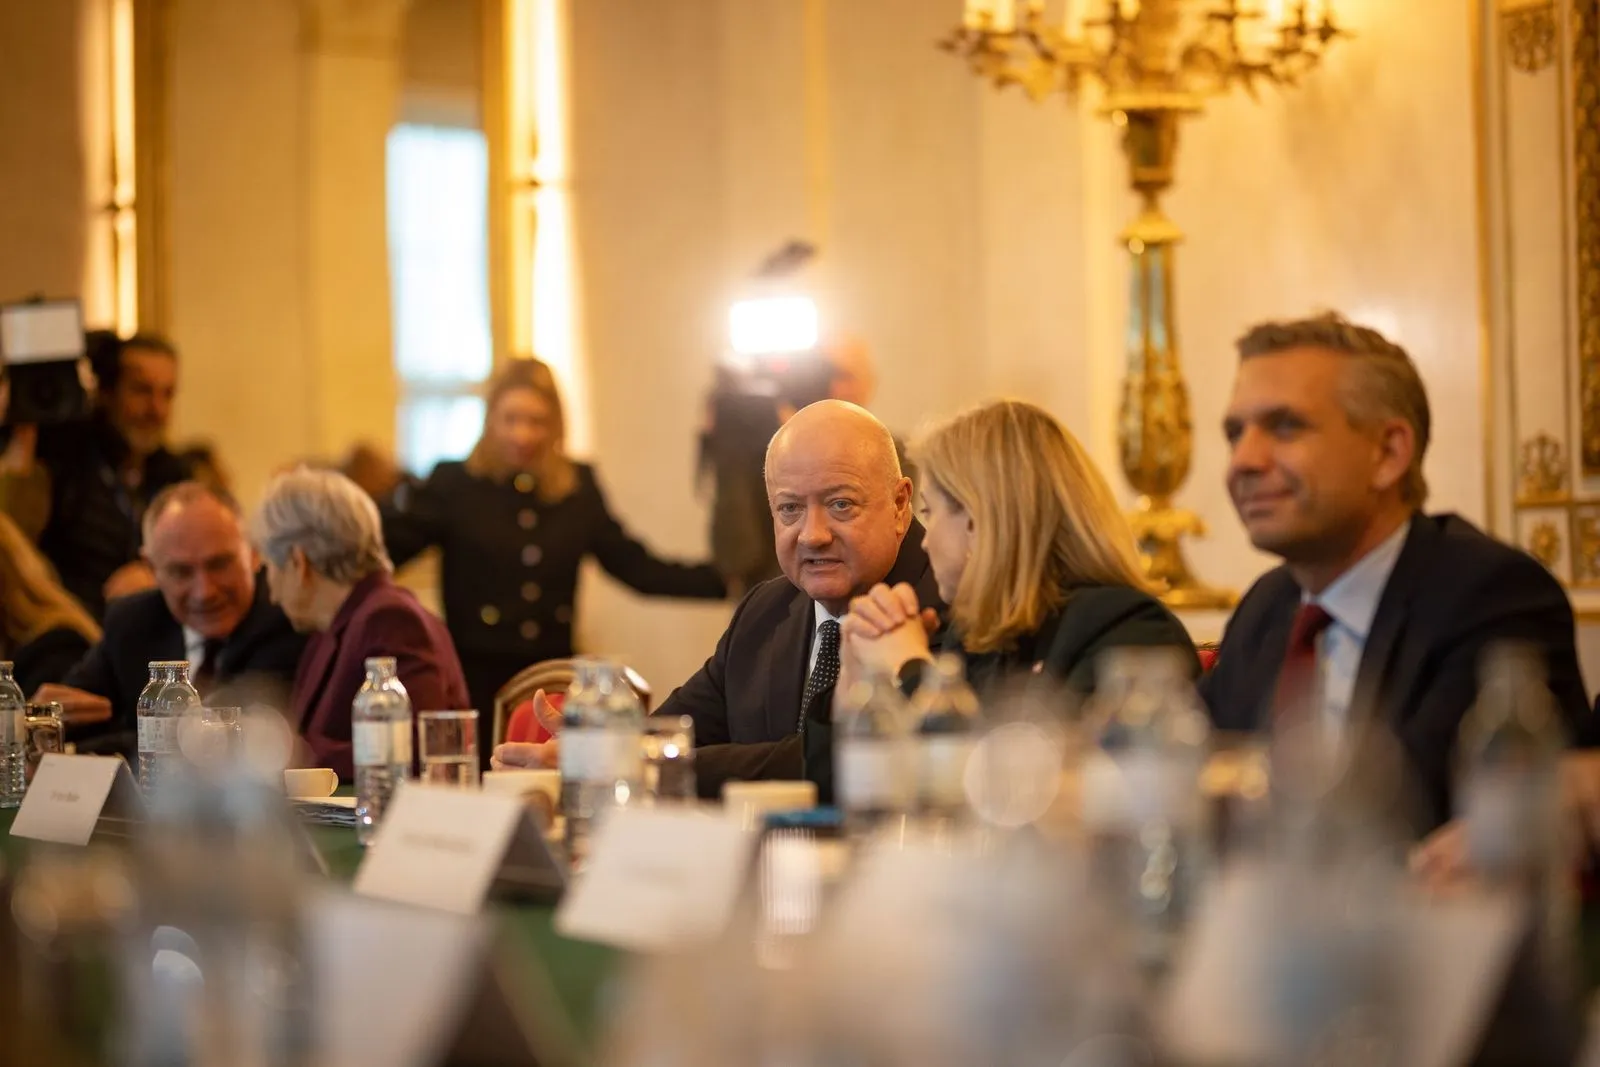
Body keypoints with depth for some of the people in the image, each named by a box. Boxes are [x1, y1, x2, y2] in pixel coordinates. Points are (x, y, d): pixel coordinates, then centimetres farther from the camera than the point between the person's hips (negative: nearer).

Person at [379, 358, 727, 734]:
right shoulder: (454, 485, -1)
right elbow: (385, 548, -8)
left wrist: (723, 580, 4)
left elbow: (636, 566, 11)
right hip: (478, 684, -3)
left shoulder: (579, 486, 7)